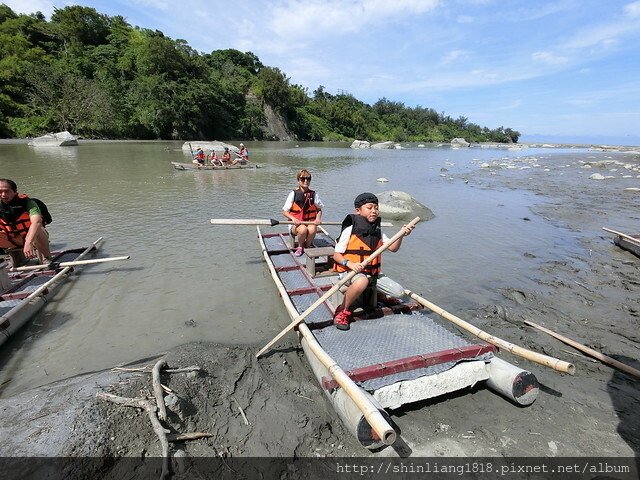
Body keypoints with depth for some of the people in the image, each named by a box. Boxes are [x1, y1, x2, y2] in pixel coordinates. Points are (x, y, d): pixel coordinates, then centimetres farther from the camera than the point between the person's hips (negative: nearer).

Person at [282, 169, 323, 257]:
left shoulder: (313, 195, 5)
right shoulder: (293, 194, -1)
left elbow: (319, 209, 16)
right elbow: (285, 211, -1)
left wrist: (318, 218, -5)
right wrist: (293, 218, -19)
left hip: (310, 222, 2)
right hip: (296, 223, -1)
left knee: (312, 229, -34)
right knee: (303, 229, -36)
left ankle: (308, 246, -2)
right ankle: (300, 247, -3)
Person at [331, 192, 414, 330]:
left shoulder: (377, 232, 7)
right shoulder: (350, 230, -12)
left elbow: (393, 248, 0)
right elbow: (336, 255, -10)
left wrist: (401, 235, -17)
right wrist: (350, 263, -29)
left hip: (372, 272, 6)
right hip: (350, 271, -6)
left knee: (399, 293, -3)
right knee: (362, 281, -41)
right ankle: (342, 311, -17)